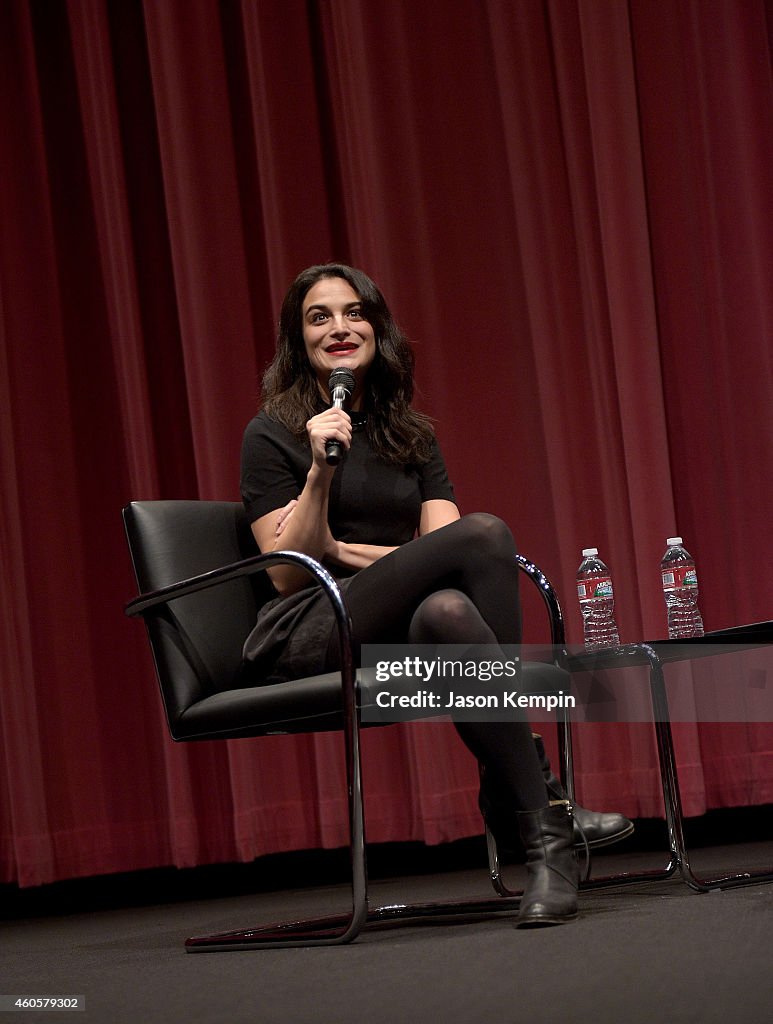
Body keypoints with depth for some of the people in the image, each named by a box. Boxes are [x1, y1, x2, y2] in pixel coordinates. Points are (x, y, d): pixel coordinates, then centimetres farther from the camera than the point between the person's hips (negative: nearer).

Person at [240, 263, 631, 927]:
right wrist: (320, 472, -14)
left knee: (447, 611, -38)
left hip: (396, 634, 4)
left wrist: (344, 550, -5)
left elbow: (440, 545, 7)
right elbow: (287, 574, -3)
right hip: (305, 637, -4)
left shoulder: (410, 436, 20)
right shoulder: (273, 435, 5)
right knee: (485, 532, -29)